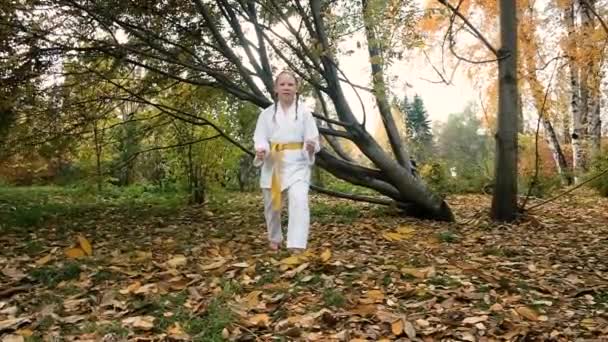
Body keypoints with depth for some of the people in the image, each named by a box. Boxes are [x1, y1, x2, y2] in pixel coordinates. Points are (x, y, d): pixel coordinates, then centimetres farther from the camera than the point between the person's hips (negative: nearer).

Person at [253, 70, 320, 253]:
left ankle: (297, 246, -22)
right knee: (272, 205, 14)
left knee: (299, 202, -21)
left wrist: (311, 147, -23)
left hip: (297, 164, -2)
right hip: (273, 164, 2)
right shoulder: (267, 113, 3)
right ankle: (275, 239, 40)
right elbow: (260, 137, 1)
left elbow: (313, 139, 0)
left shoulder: (304, 113, 0)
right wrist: (261, 150, -21)